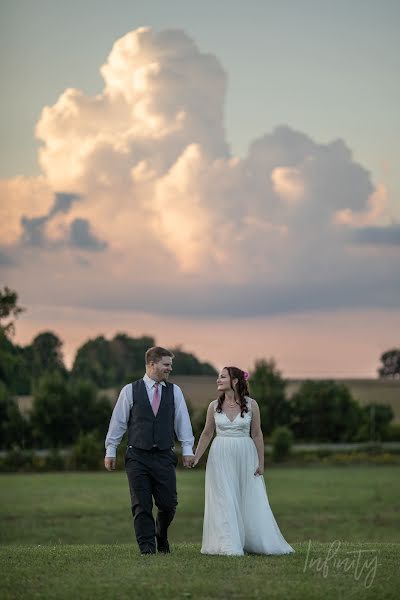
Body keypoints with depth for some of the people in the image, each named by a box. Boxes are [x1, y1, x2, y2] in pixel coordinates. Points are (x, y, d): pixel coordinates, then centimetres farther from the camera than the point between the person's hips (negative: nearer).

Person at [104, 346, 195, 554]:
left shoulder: (174, 391, 7)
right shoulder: (130, 390, 1)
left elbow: (182, 421, 6)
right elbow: (118, 421, 5)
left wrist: (187, 450, 0)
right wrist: (110, 450, 5)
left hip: (164, 457, 2)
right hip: (137, 457, -2)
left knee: (168, 504, 2)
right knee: (141, 505, -2)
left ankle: (162, 538, 28)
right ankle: (146, 546, 4)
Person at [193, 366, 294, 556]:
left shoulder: (251, 405, -3)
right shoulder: (214, 406, 2)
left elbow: (257, 434, 1)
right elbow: (207, 434, 10)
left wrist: (261, 463, -1)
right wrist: (195, 457, 6)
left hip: (245, 456, -1)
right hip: (220, 457, 1)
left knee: (252, 502, 2)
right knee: (224, 502, -2)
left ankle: (262, 543, 14)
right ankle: (229, 546, 1)